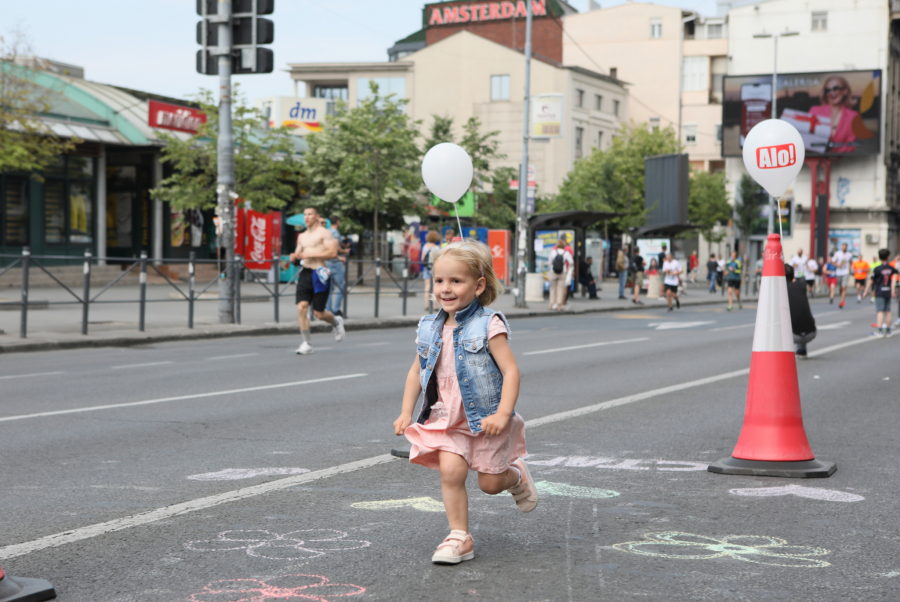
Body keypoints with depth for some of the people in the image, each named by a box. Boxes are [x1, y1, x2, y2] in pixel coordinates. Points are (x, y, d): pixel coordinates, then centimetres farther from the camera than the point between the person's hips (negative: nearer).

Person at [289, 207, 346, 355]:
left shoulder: (324, 233, -3)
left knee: (319, 313, -1)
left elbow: (333, 253, -14)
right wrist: (295, 257, 3)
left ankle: (336, 322, 33)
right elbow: (298, 253, 28)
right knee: (301, 307, -11)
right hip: (305, 274, 6)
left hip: (319, 274, -5)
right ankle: (307, 344, -4)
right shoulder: (302, 236, 18)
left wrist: (310, 254, -17)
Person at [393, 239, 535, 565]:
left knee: (489, 483, 6)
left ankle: (517, 475, 41)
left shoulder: (488, 325, -14)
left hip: (486, 417, -4)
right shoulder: (429, 329, 2)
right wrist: (406, 412, 6)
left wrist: (503, 414, -25)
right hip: (447, 418, 4)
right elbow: (417, 371, 14)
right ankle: (459, 537, -3)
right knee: (450, 470, -16)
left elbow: (511, 370, -16)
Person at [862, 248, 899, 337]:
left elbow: (871, 281, -6)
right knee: (887, 311, 11)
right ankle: (888, 331, 17)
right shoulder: (891, 268, 2)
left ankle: (879, 330, -18)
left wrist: (866, 292, 2)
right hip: (888, 292, 5)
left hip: (879, 292, -5)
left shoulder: (877, 269, -10)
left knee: (880, 311, -9)